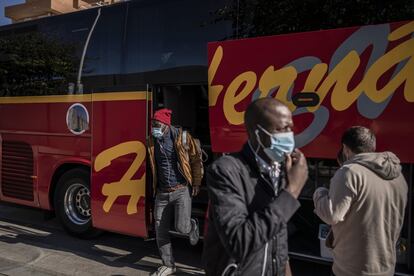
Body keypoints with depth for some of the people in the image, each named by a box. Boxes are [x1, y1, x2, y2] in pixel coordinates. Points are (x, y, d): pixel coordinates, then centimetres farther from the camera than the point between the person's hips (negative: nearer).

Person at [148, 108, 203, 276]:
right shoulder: (153, 141, 4)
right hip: (162, 193, 5)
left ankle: (192, 225, 26)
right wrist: (154, 187, 19)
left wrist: (196, 183, -3)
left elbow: (196, 160, -1)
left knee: (181, 227, -12)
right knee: (160, 231, 5)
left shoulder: (182, 137, -8)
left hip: (181, 190, -4)